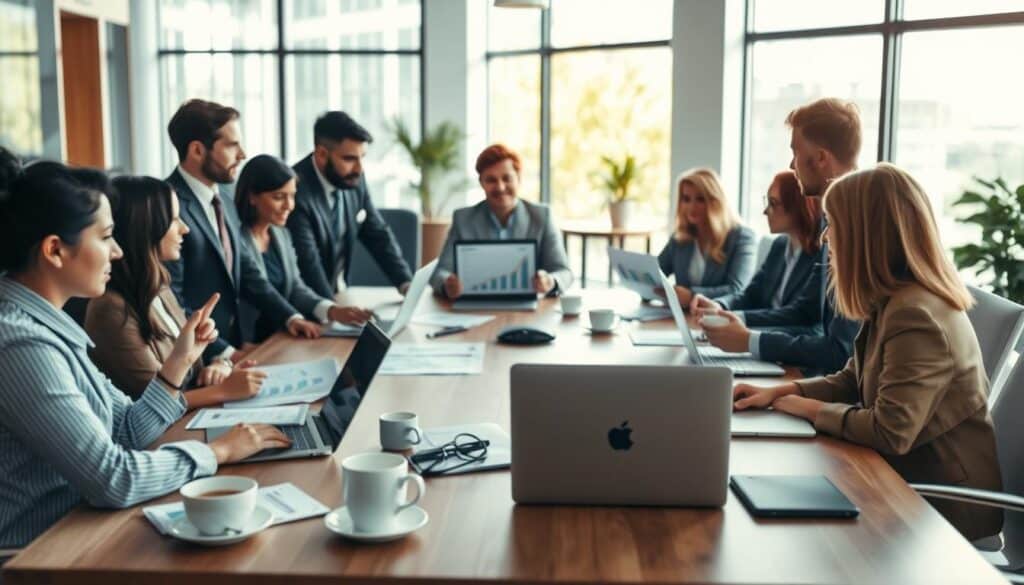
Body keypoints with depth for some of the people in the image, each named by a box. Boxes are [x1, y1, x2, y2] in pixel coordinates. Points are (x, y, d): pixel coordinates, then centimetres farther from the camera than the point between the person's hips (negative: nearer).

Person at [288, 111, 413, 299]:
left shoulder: (354, 179, -1)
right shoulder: (297, 193, -21)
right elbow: (308, 265, -25)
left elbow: (378, 234, 7)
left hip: (338, 294, 6)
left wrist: (407, 284, -4)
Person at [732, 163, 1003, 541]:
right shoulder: (895, 300, 3)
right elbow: (853, 381, 12)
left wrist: (809, 408, -15)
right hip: (915, 475, 8)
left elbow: (890, 433, -29)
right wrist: (781, 392, -3)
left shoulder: (914, 315, -28)